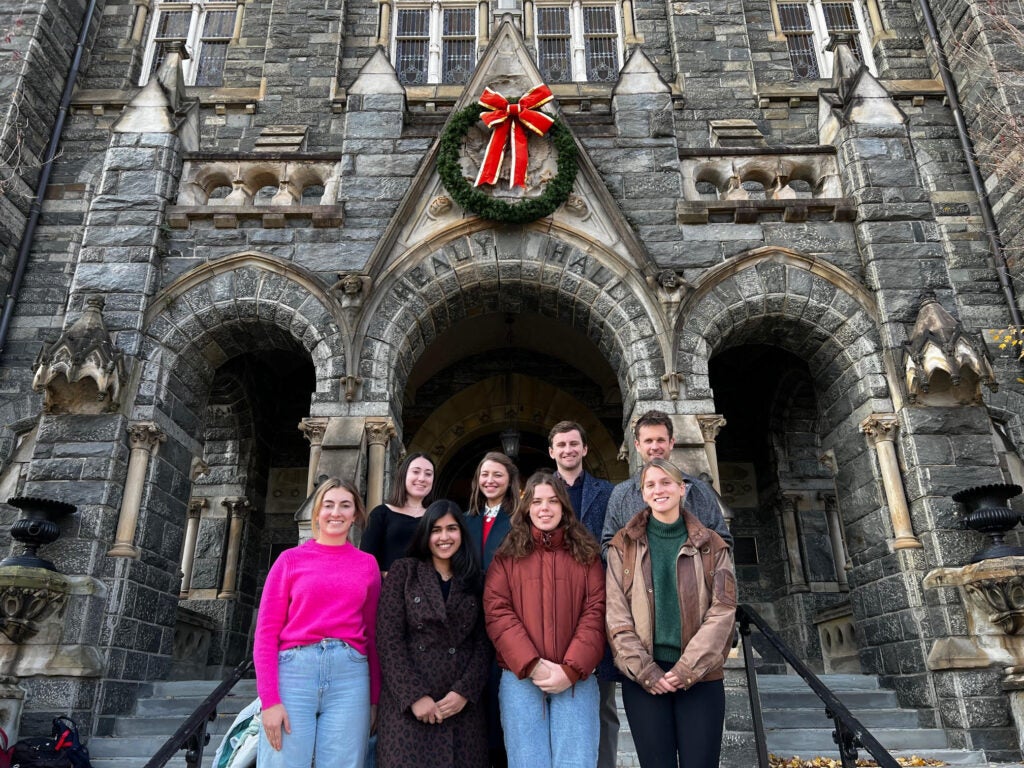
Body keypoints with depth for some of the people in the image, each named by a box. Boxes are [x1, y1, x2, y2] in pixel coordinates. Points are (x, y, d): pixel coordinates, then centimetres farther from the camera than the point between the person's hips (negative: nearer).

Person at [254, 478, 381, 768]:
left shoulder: (367, 564, 10)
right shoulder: (291, 559, 5)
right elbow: (266, 632, 1)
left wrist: (375, 697, 9)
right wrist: (269, 699, -7)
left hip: (350, 677, 2)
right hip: (294, 671, -1)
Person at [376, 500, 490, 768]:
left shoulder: (475, 581, 10)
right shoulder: (403, 571, 2)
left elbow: (483, 644, 5)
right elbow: (388, 639, -5)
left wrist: (464, 691, -9)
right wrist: (415, 695, -12)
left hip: (463, 704, 2)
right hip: (407, 702, -2)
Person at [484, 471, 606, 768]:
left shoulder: (586, 553, 8)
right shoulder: (507, 556, 7)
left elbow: (596, 612, 0)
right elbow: (496, 612, -3)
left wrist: (571, 668, -11)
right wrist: (532, 664, -13)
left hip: (576, 677, 0)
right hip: (520, 677, 0)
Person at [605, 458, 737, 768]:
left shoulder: (711, 545, 6)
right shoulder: (623, 546, 4)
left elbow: (722, 611, -2)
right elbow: (617, 615, -1)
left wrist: (688, 669, -11)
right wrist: (645, 671, -11)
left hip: (701, 677, 0)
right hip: (643, 677, 0)